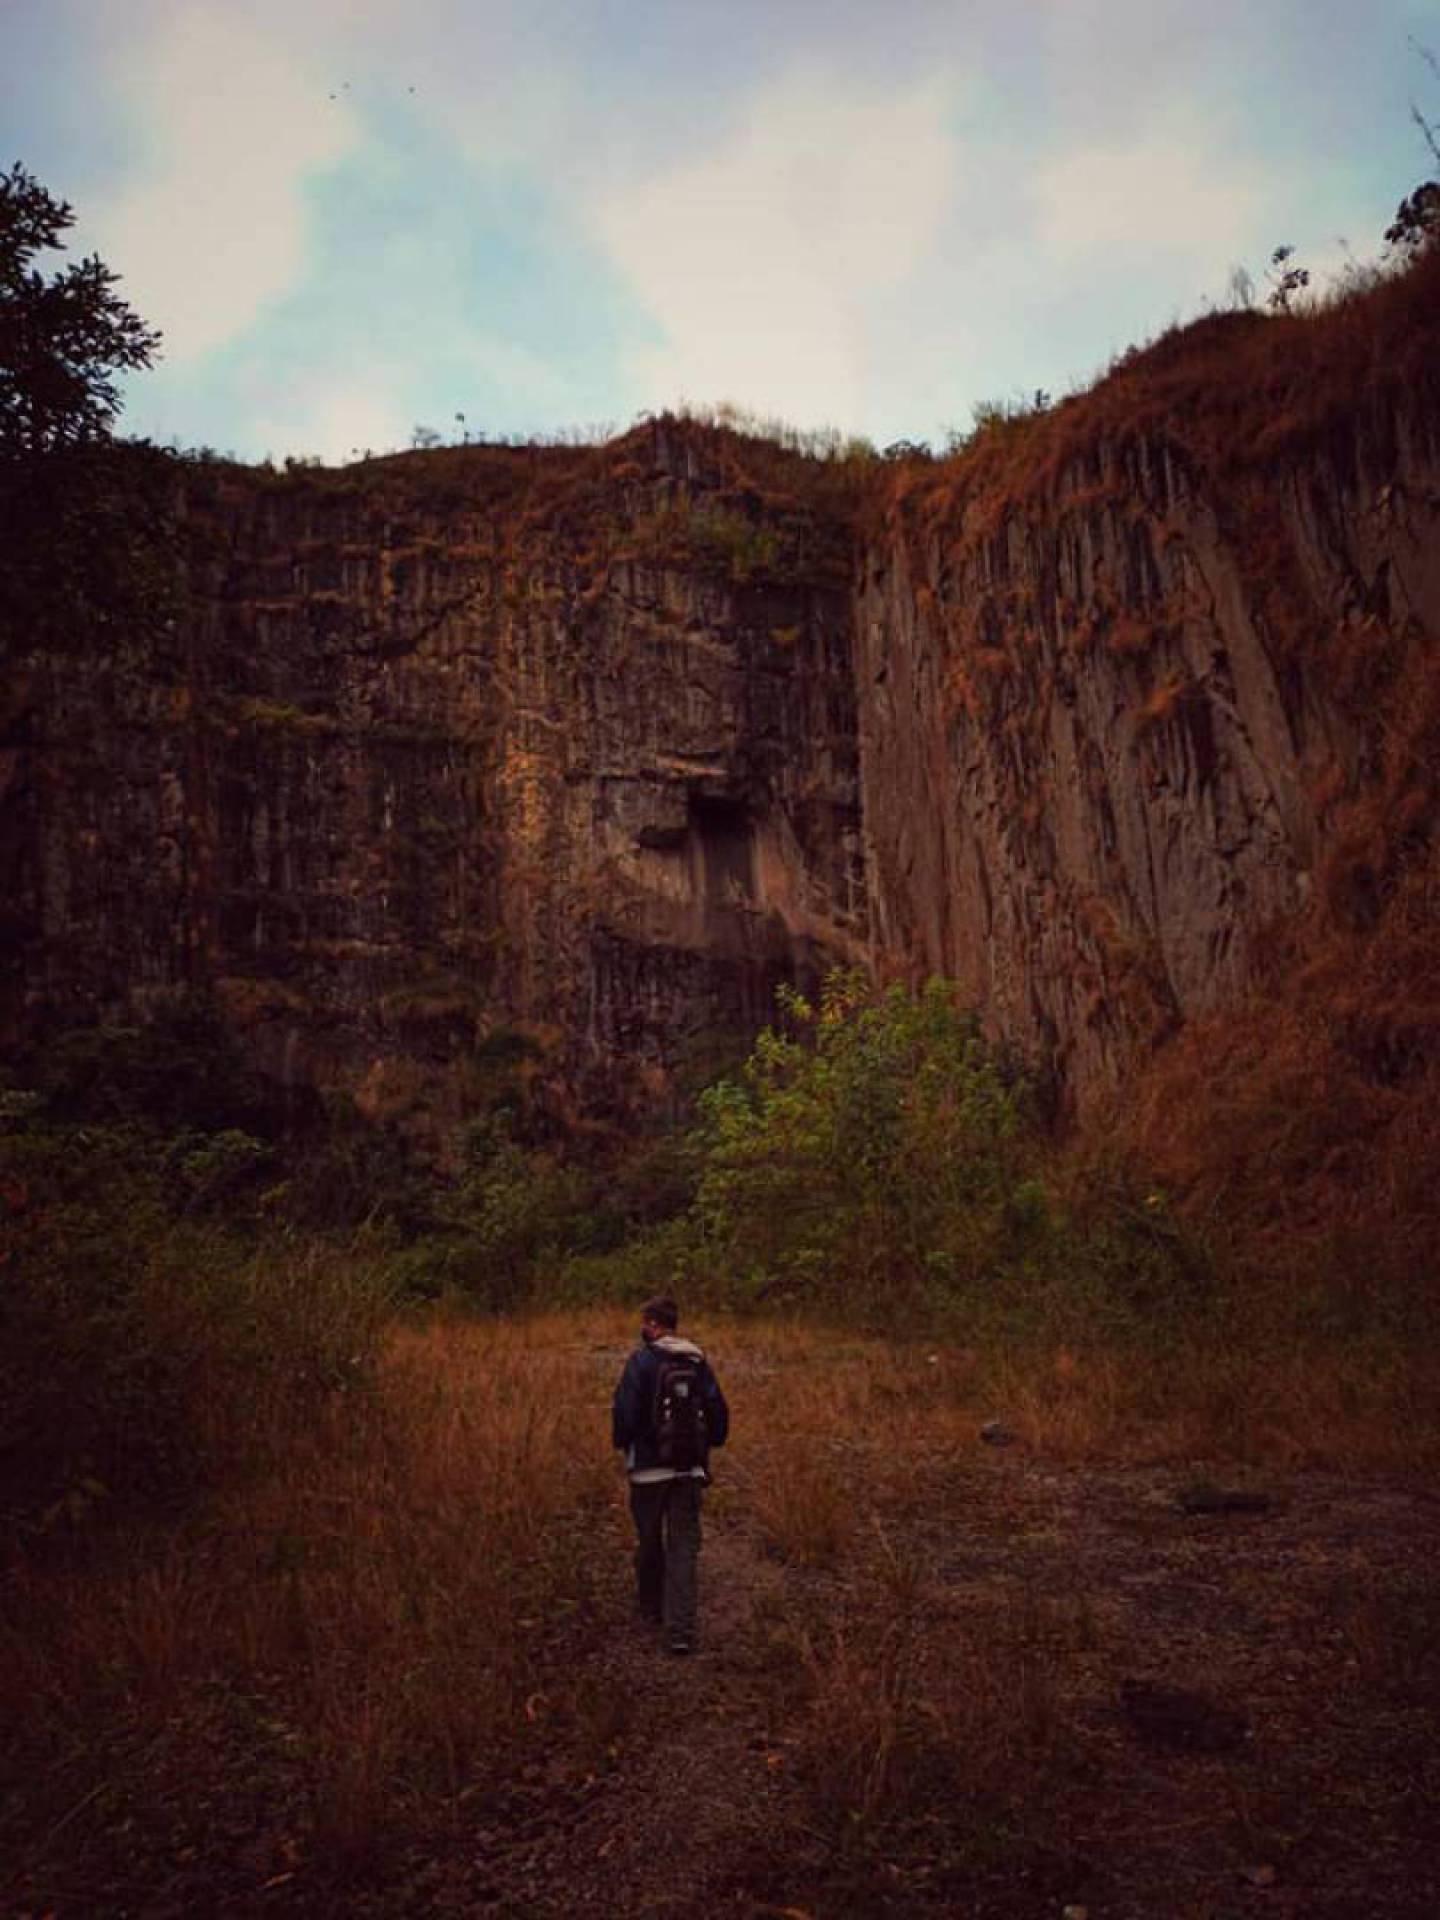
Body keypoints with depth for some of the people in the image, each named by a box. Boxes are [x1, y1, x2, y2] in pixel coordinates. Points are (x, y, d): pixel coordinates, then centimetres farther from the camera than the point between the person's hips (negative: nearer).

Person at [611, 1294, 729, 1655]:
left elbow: (625, 1410, -14)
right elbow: (718, 1410, 5)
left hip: (649, 1466, -3)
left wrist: (622, 1442, 5)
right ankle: (680, 1630, -4)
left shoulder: (641, 1361, -10)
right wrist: (706, 1444, 20)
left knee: (649, 1541, 17)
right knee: (684, 1548, 3)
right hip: (689, 1467, 3)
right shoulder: (698, 1362, 3)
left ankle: (651, 1607, 35)